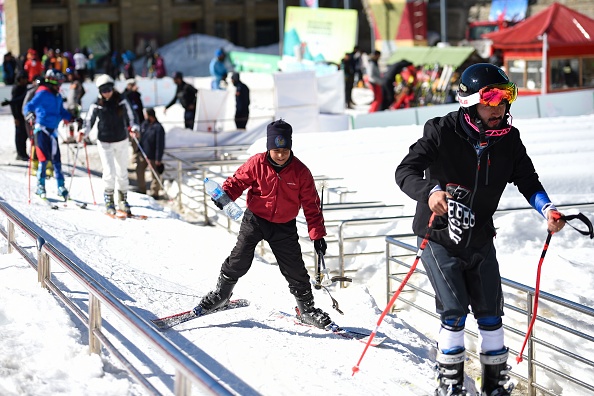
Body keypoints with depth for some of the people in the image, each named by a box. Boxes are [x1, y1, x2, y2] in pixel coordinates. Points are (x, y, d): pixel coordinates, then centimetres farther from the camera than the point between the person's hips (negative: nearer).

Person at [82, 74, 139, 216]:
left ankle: (123, 201, 25)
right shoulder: (97, 105, -5)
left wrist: (134, 128, -17)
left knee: (122, 172, 10)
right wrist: (84, 133, -20)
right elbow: (89, 121, -1)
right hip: (105, 143, -2)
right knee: (109, 172, -12)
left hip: (121, 141, 2)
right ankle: (109, 202, 5)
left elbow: (130, 117, 2)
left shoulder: (121, 101, -3)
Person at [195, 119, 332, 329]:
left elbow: (311, 205, -5)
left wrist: (317, 235, -8)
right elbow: (238, 180, 0)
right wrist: (226, 194, -22)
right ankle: (221, 294, 22)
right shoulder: (257, 163, -11)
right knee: (239, 261, -2)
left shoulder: (300, 172, -10)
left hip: (284, 227, 0)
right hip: (255, 219, 0)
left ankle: (306, 308, 18)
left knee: (295, 269, 1)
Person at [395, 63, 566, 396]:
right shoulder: (442, 132, -18)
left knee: (490, 314, 8)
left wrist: (546, 208, -17)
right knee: (455, 312, -9)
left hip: (481, 241, 4)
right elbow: (405, 171, -23)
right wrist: (430, 192, -43)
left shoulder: (508, 138, -6)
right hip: (439, 240, -4)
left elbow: (526, 178, 2)